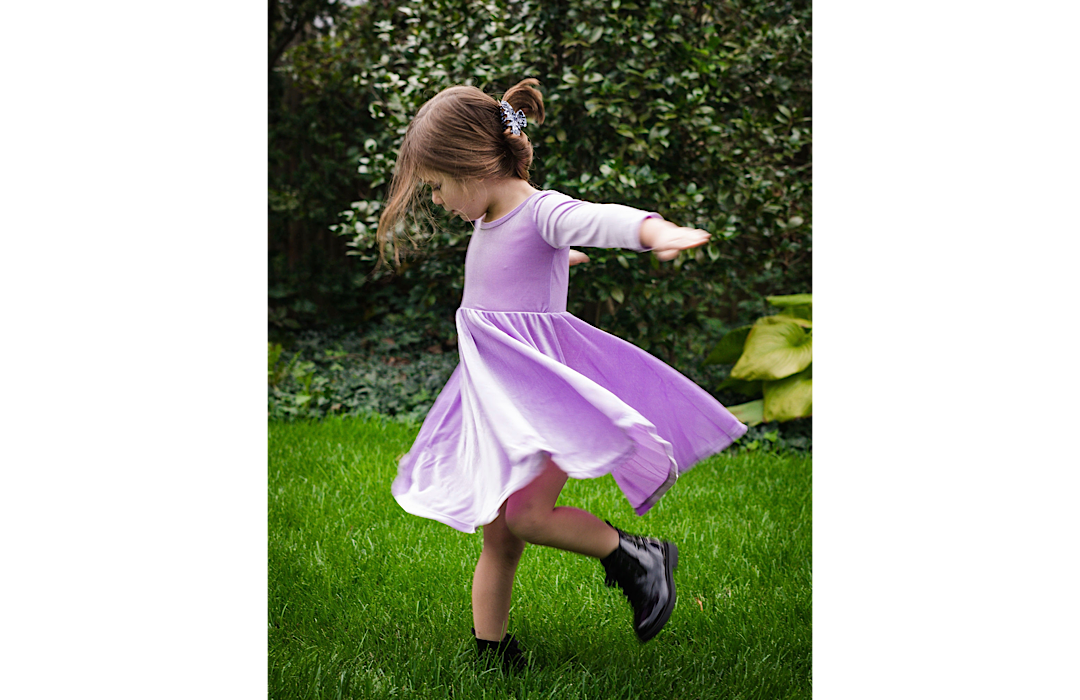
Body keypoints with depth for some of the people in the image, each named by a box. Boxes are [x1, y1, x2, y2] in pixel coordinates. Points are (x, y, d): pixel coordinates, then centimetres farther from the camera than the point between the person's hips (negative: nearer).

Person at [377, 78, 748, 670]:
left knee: (526, 515, -21)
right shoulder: (488, 221, 12)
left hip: (541, 389, -8)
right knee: (496, 537, 8)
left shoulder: (541, 213, -14)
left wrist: (659, 232, -59)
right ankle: (491, 652, 15)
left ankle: (637, 558, -1)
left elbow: (604, 220, -36)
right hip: (491, 395, 8)